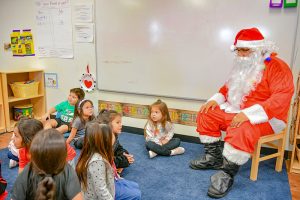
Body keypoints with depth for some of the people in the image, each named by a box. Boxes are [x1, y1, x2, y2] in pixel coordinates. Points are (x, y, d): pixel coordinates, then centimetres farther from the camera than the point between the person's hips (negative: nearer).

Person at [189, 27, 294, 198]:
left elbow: (281, 99, -26)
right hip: (236, 111, 9)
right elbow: (229, 87, 21)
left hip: (265, 117, -8)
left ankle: (227, 174, -23)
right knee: (206, 115, -1)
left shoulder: (277, 66, -15)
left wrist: (248, 114, -35)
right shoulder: (243, 66, 11)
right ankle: (213, 157, 5)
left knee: (242, 130, -38)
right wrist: (215, 100, 0)